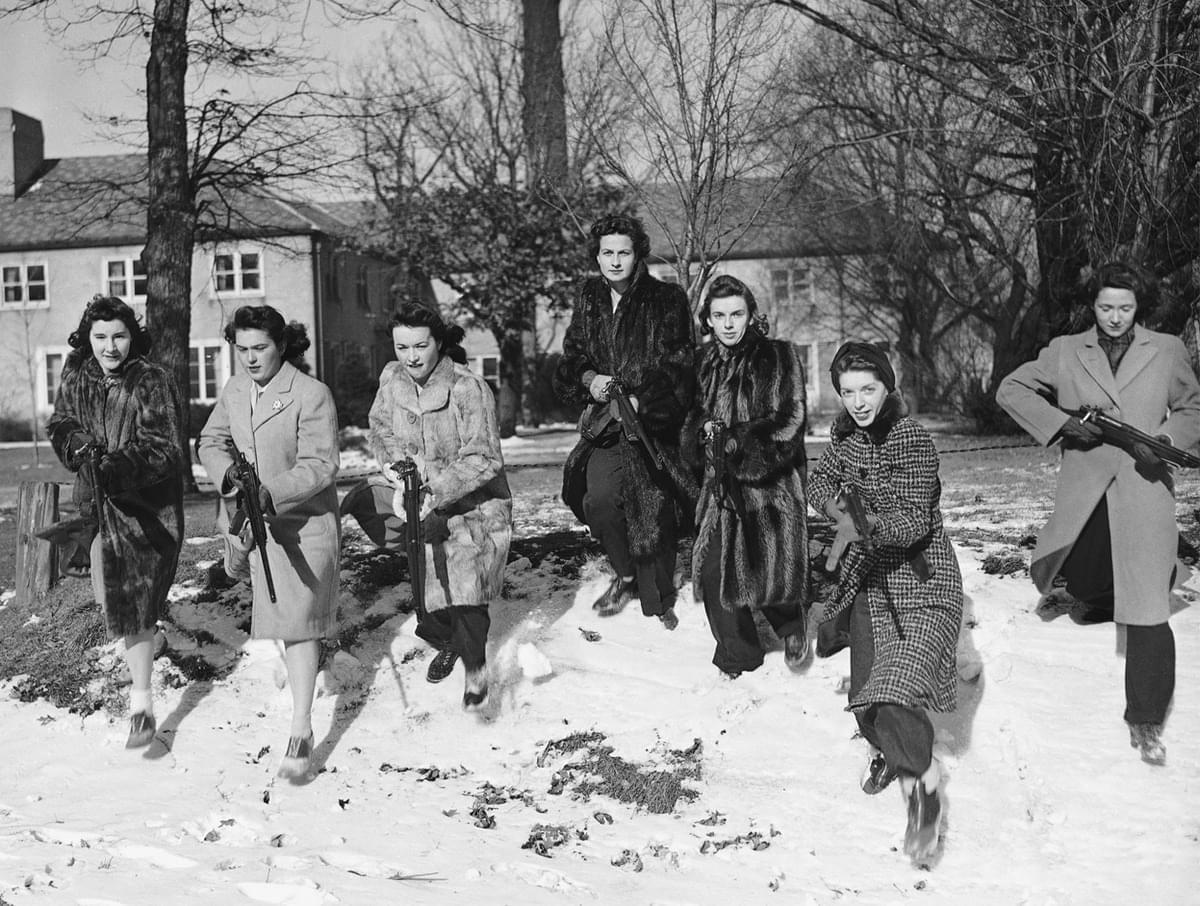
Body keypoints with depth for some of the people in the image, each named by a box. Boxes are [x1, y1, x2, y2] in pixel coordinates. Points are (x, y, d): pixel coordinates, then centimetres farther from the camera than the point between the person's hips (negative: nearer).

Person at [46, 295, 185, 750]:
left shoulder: (153, 381, -15)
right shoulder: (76, 377, 2)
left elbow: (164, 448, -20)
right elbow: (60, 425, 8)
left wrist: (120, 466, -36)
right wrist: (80, 445, -15)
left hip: (147, 505, -6)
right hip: (97, 499, 6)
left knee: (135, 602, -8)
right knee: (108, 595, 20)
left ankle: (141, 703, 0)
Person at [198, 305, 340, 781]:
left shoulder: (312, 395, -18)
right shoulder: (235, 389, 3)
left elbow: (319, 465, -21)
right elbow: (210, 441, 10)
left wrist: (269, 493, -33)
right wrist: (229, 474, -12)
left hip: (305, 522, -6)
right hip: (257, 519, 7)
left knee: (297, 619, -10)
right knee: (279, 610, 19)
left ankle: (301, 731, -6)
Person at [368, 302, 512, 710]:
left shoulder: (470, 388, -21)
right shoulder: (391, 378, -4)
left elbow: (483, 459, -22)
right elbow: (380, 428, 10)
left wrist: (435, 489, -32)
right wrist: (395, 467, -10)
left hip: (475, 506, -5)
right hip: (425, 509, 5)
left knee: (466, 591, -15)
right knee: (429, 599, 12)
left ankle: (475, 669, 12)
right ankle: (447, 643, 46)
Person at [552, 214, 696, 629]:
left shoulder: (667, 300, -3)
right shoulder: (588, 298, 10)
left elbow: (677, 365, -7)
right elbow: (572, 356, 16)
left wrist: (640, 400, -22)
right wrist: (589, 378, -7)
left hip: (653, 420, -3)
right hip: (604, 420, 3)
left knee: (655, 510, -1)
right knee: (599, 499, -17)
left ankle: (659, 600, 20)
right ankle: (626, 575, 9)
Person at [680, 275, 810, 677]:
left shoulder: (780, 357, -3)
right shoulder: (704, 364, 10)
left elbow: (790, 420, -9)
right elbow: (693, 418, 17)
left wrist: (738, 439, -18)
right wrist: (703, 432, -6)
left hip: (772, 482, -4)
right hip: (721, 484, 4)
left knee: (773, 572, -6)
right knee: (713, 569, -3)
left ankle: (792, 623, 29)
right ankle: (736, 656, 18)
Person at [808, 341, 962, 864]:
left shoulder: (913, 442, -19)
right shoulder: (846, 431, 1)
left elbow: (917, 520, -23)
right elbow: (819, 483, 8)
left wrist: (872, 522, -42)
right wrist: (840, 506, -14)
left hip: (921, 580, -6)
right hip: (869, 575, 6)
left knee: (895, 693, -20)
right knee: (865, 689, 13)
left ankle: (924, 781, 5)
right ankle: (888, 750, 44)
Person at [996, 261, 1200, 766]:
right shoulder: (1066, 352, 6)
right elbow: (1009, 390, 9)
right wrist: (1060, 422, -4)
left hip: (1144, 489, -1)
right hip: (1084, 492, 2)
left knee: (1148, 612, -5)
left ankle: (1145, 722, 7)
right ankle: (1105, 601, 43)